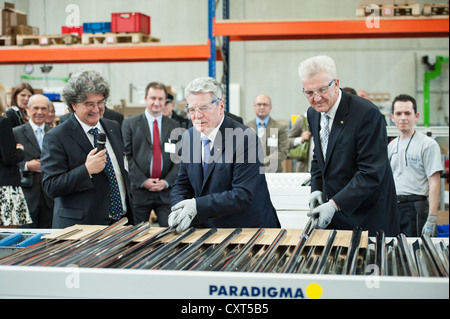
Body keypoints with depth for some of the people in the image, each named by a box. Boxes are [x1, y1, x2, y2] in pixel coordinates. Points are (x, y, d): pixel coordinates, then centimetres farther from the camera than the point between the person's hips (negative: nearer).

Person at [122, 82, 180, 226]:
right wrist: (143, 181, -11)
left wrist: (167, 181, -7)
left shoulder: (174, 126, 11)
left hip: (166, 191, 2)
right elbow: (126, 156, -2)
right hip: (139, 190, -1)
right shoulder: (130, 124, 4)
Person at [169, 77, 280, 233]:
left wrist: (198, 205, -28)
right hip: (207, 228, 6)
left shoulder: (245, 139, -15)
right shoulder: (189, 137, 7)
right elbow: (181, 184, 11)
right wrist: (179, 210, -11)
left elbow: (244, 195, -20)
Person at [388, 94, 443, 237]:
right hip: (392, 207, 6)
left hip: (415, 208, -6)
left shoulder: (428, 144, -5)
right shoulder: (391, 146, 15)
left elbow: (434, 183, -10)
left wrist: (431, 220, -17)